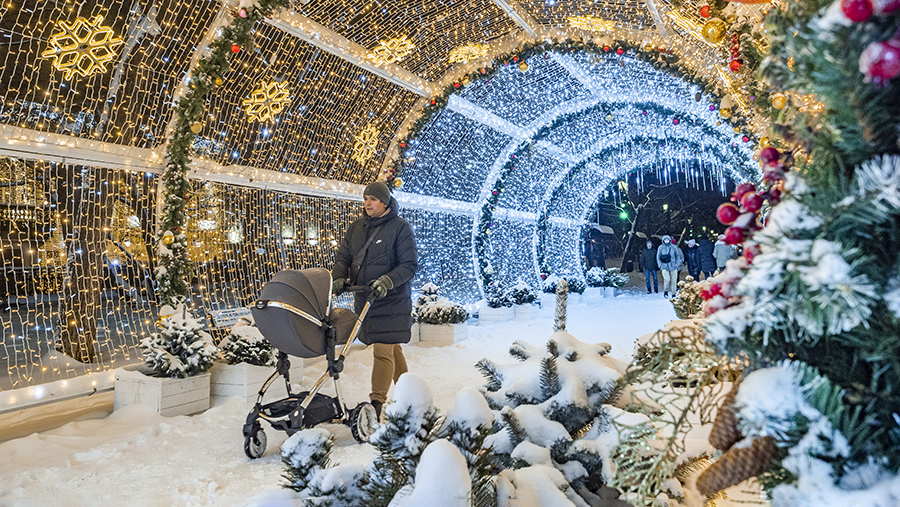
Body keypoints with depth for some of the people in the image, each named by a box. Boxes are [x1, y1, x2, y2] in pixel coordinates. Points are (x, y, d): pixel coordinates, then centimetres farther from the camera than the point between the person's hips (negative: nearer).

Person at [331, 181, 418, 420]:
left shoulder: (400, 228, -8)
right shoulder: (356, 228, 10)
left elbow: (410, 265, -11)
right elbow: (343, 257, 10)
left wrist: (387, 282, -25)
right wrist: (339, 277, -10)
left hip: (391, 300, -6)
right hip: (364, 299, 6)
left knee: (383, 350, -12)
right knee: (391, 348, 17)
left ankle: (377, 403, -8)